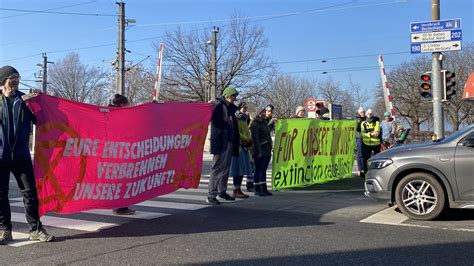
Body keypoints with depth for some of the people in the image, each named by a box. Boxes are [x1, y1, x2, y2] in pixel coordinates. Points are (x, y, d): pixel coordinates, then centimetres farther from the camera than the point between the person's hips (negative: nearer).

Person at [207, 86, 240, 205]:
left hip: (229, 142, 9)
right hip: (220, 143, -9)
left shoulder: (231, 108, 17)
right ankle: (211, 196, -4)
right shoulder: (218, 106, -7)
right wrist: (209, 109, -38)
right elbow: (209, 117, -24)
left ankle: (222, 192, 29)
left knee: (226, 168, 16)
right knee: (217, 168, -8)